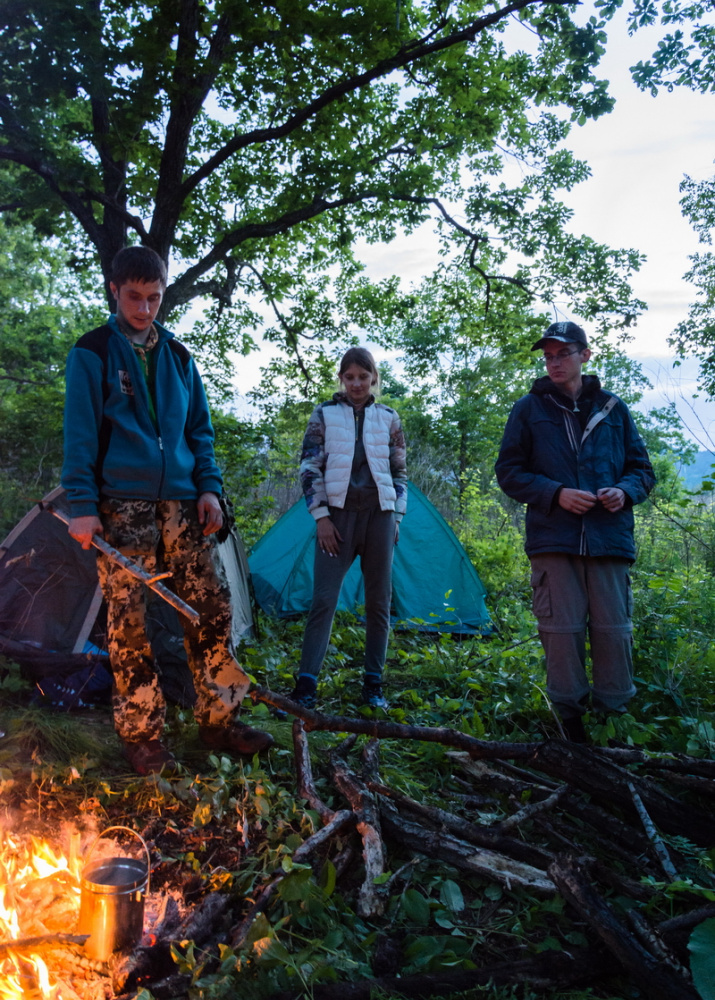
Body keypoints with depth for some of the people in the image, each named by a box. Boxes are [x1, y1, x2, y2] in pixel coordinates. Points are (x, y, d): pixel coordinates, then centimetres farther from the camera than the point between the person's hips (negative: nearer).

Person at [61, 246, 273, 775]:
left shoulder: (178, 355, 15)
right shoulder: (93, 352, 2)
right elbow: (80, 433, -3)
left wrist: (209, 487, 3)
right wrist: (83, 504, -11)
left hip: (181, 502, 4)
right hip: (122, 506, -4)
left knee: (213, 604, 2)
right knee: (128, 621, -2)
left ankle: (218, 720, 16)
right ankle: (142, 735, 12)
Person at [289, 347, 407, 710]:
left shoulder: (389, 418, 11)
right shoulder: (324, 414, 6)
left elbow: (399, 473, 14)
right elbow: (309, 468, 2)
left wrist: (396, 517, 6)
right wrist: (321, 516, -6)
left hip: (379, 514, 2)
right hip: (338, 513, -2)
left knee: (379, 601, 5)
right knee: (324, 598, -8)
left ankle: (373, 684, 16)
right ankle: (305, 685, -5)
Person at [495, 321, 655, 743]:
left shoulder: (613, 409, 13)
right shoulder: (530, 409, 8)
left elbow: (642, 469, 18)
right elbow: (509, 473, 6)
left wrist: (625, 491, -5)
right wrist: (556, 494, -9)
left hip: (610, 539, 2)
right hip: (553, 538, -1)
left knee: (614, 630, 1)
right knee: (562, 629, -1)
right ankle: (571, 721, 13)